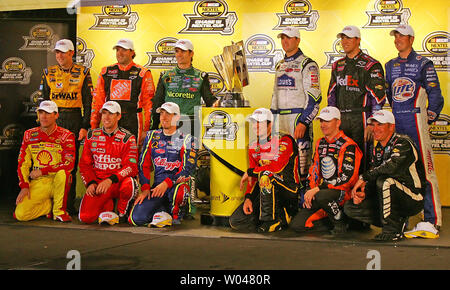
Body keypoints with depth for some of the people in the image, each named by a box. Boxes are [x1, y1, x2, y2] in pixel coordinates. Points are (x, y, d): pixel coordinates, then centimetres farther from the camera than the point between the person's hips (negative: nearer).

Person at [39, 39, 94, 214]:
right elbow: (44, 100, 12)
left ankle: (69, 203, 7)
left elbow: (87, 101, 2)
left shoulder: (82, 73, 3)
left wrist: (85, 126, -5)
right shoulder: (48, 73, 10)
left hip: (75, 120, -2)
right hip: (53, 119, 2)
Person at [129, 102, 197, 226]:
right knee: (137, 219, -19)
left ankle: (176, 216, -8)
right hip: (157, 185, 3)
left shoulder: (186, 139, 1)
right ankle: (162, 211, 11)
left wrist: (167, 183, -22)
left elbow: (187, 168, -9)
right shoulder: (151, 136, 14)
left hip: (177, 183, -3)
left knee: (178, 192, -41)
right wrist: (145, 188, -1)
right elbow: (144, 164, 13)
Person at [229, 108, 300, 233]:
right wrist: (248, 198, -6)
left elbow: (277, 167, -24)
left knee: (265, 174, -37)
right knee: (236, 221, -9)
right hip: (265, 192, 7)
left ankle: (270, 220, -22)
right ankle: (283, 216, -2)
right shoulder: (253, 148, 13)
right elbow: (253, 178, 12)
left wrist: (249, 172, -12)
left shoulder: (284, 140, -9)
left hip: (289, 190, -7)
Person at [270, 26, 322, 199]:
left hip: (299, 118, -7)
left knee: (301, 157, -9)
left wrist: (303, 122, -19)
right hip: (280, 120, 7)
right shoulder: (280, 65, 18)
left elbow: (314, 97, -12)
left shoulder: (307, 65, -6)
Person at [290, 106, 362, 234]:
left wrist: (318, 189, -22)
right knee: (296, 225, -8)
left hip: (343, 192, -7)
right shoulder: (320, 144, 13)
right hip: (321, 191, 7)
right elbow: (313, 170, 18)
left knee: (321, 196, -40)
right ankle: (329, 221, 14)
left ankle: (340, 222, -12)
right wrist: (310, 191, 1)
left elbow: (347, 178, -20)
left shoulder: (348, 146, -12)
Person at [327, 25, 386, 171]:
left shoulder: (371, 65, -3)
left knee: (361, 160, -5)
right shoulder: (337, 65, 17)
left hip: (361, 120, -5)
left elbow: (378, 97, -8)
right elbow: (332, 95, 21)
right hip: (340, 120, 6)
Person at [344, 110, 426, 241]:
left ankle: (392, 230, -20)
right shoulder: (377, 150, 11)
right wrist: (363, 192, -14)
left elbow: (393, 167, -34)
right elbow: (373, 176, 8)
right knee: (350, 207, -3)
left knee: (384, 181, -36)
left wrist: (363, 177, -26)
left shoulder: (403, 143, -16)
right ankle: (398, 222, 2)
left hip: (414, 200, -8)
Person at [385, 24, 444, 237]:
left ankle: (431, 220, -12)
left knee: (424, 168, -11)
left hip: (416, 119, -6)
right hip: (397, 121, 6)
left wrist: (429, 118, -2)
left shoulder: (423, 64, 0)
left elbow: (435, 94, -1)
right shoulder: (390, 66, 16)